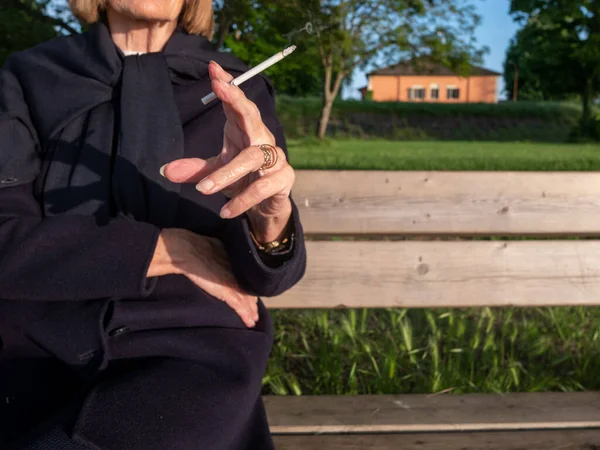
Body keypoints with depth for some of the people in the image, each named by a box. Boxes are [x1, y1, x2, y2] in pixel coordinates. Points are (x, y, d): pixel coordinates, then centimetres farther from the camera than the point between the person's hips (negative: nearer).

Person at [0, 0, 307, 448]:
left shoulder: (241, 93, 3)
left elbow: (265, 275, -4)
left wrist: (270, 216, -27)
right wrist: (170, 249, -13)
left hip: (194, 358, 0)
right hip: (44, 355, 1)